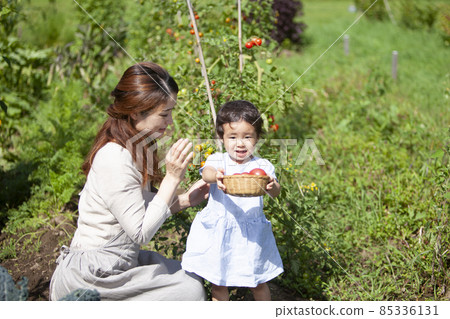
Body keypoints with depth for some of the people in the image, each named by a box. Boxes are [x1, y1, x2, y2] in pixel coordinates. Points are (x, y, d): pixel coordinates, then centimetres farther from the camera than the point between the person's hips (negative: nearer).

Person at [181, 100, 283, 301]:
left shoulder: (261, 166, -2)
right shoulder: (217, 161, -2)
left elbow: (275, 192, -15)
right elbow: (206, 173, -25)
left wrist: (272, 186, -41)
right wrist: (216, 176, -50)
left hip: (251, 233, 0)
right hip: (218, 231, 0)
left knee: (258, 282, 14)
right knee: (218, 281, 12)